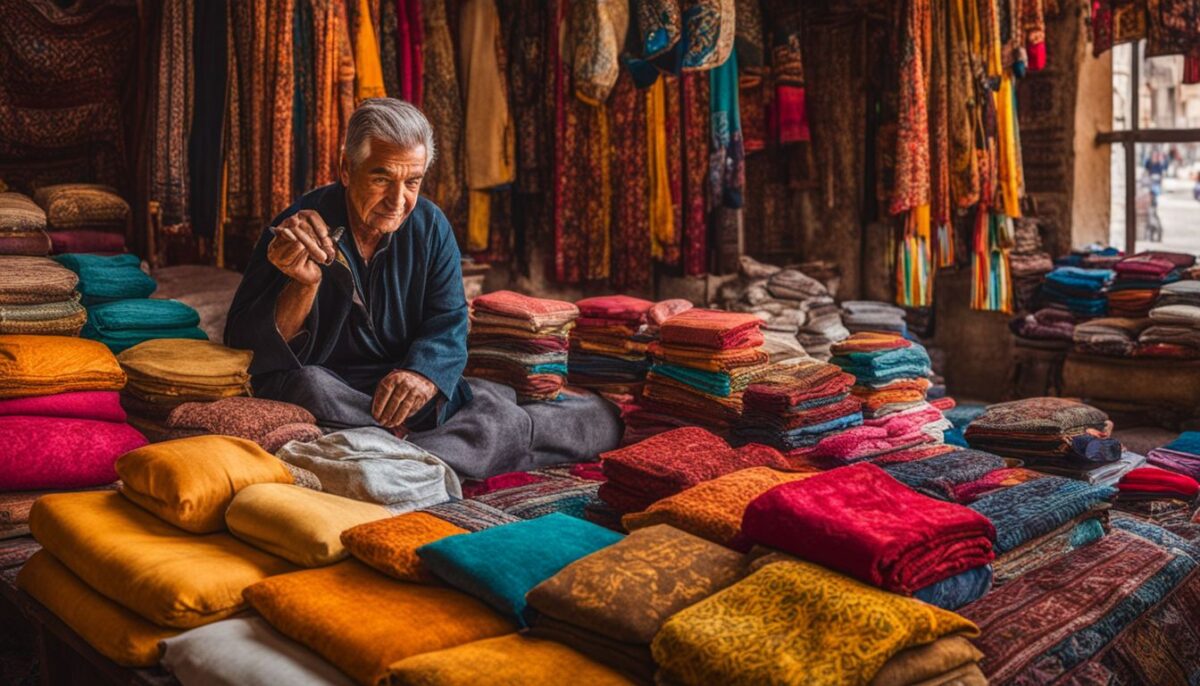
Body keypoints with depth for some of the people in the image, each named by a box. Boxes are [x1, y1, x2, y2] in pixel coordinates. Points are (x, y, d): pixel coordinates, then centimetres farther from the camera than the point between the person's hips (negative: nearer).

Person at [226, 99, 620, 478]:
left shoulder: (431, 226, 1)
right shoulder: (298, 231, -12)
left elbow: (448, 323, -2)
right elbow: (246, 343, -16)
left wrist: (425, 372, -25)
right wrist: (304, 286, -35)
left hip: (404, 386, 2)